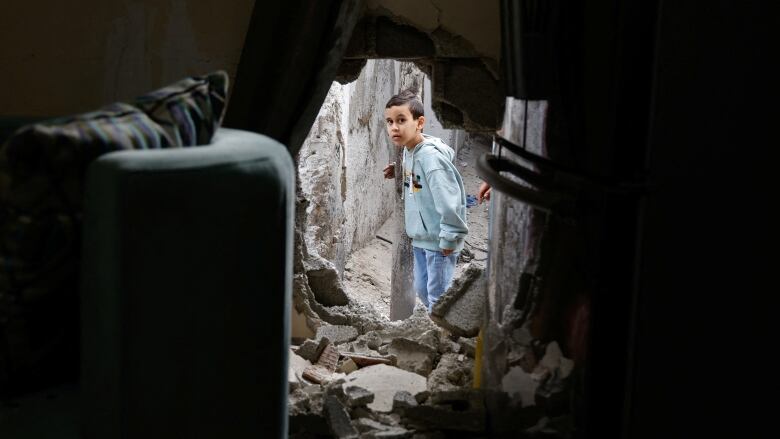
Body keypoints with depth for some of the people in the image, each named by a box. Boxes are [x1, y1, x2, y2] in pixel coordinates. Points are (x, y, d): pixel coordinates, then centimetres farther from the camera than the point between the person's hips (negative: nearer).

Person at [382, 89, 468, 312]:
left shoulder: (431, 156, -25)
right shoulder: (408, 151, 3)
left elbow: (451, 200, -27)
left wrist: (449, 238, -22)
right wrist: (399, 172, 5)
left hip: (438, 242, -9)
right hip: (420, 238, 9)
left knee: (437, 296, 2)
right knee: (422, 290, 21)